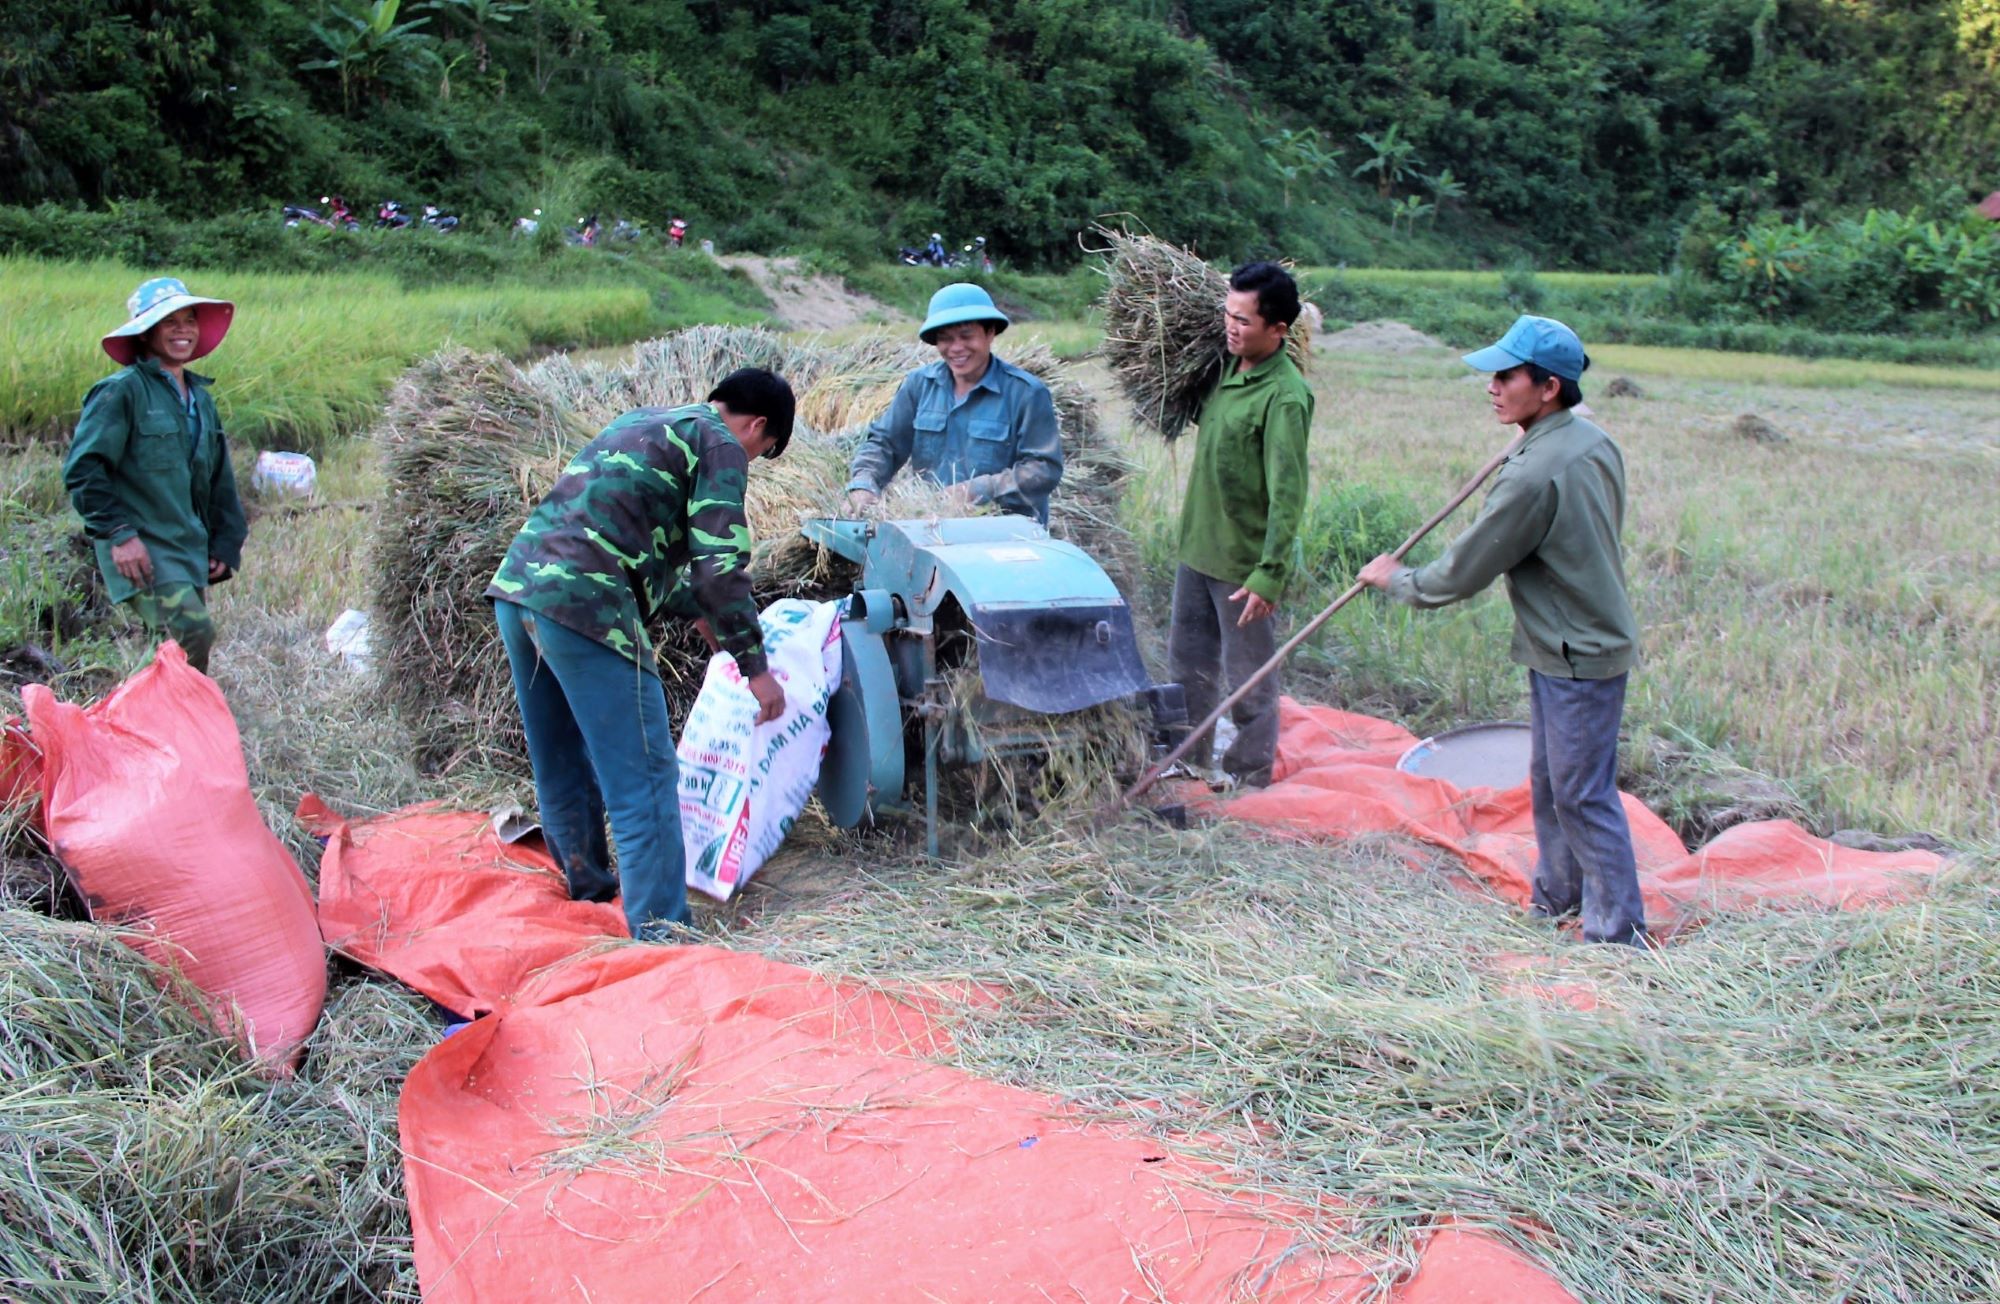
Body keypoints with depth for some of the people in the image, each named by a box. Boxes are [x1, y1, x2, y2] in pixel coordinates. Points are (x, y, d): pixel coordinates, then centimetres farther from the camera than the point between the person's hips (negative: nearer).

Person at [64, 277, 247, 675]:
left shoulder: (200, 398, 16)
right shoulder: (121, 392, -8)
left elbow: (220, 480, 23)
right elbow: (82, 469, -12)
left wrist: (224, 544, 15)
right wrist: (118, 533, -16)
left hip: (190, 550, 8)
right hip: (142, 550, -8)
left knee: (184, 649, 8)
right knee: (194, 632, -22)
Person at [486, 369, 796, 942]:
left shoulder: (640, 423, 29)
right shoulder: (720, 445, 3)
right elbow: (720, 566, -7)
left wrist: (696, 611, 45)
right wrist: (754, 665, 0)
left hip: (517, 586, 9)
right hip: (583, 605, -9)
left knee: (562, 766, 22)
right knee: (643, 778, -4)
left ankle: (589, 891, 39)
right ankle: (659, 933, -4)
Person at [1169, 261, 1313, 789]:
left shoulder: (1285, 396, -20)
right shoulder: (1229, 369, 4)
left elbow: (1287, 495, -22)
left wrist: (1269, 576, -24)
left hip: (1243, 562, -8)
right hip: (1198, 548, 8)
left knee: (1249, 678, 8)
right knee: (1189, 663, 20)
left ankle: (1250, 774, 24)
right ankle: (1192, 760, 36)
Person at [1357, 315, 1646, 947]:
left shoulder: (1534, 474, -26)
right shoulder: (1593, 442, 2)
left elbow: (1464, 572, -18)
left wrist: (1397, 580, -1)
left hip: (1577, 657, -10)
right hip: (1586, 640, 10)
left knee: (1583, 795, 0)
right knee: (1550, 783, 21)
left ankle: (1619, 934, 11)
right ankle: (1558, 895, 37)